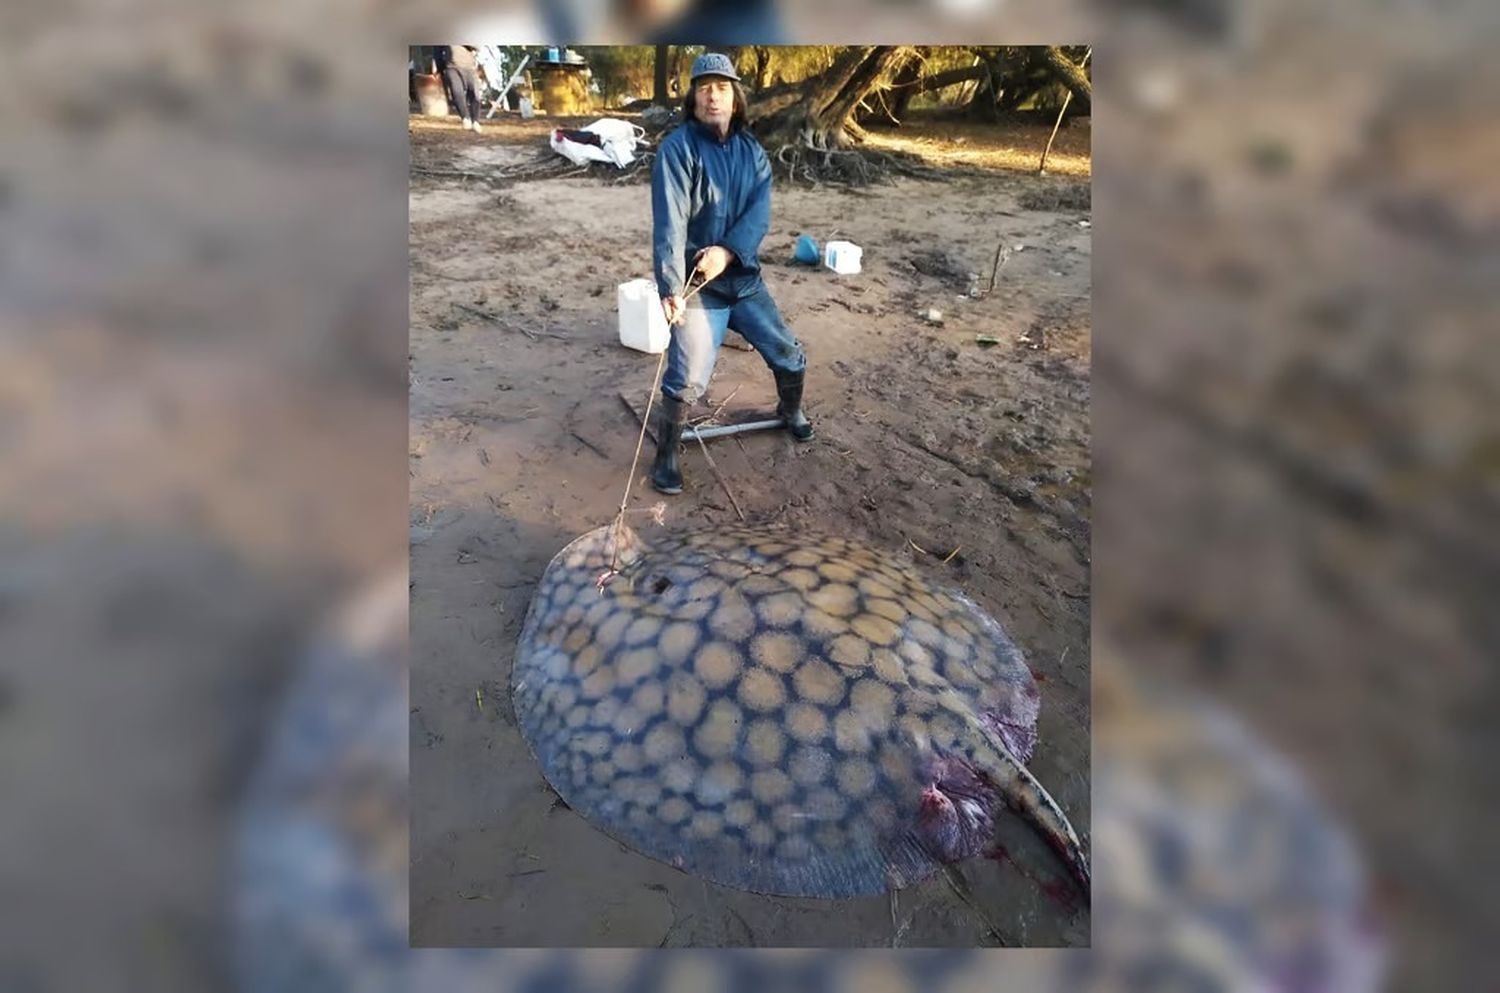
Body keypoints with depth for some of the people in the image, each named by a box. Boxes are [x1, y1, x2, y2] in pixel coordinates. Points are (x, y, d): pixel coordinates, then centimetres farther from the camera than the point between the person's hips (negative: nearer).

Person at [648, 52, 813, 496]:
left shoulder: (751, 150, 5)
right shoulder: (677, 148, -12)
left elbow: (760, 211, -7)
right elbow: (669, 222, -22)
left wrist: (728, 250, -26)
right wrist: (670, 288, -34)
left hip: (745, 278, 5)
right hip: (698, 286, -5)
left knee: (789, 355, 14)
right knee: (686, 379, -12)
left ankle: (791, 410, 45)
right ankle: (666, 455, 10)